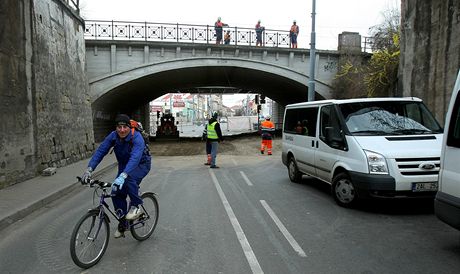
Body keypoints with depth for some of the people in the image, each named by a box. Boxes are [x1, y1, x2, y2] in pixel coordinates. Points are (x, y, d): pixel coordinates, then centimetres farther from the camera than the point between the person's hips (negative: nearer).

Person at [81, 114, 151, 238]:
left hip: (141, 164, -5)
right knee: (117, 193, -4)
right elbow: (100, 151, -21)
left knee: (129, 179, -37)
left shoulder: (137, 137, -32)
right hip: (124, 165, 6)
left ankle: (136, 206, -13)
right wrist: (89, 169, -36)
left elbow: (135, 158, -46)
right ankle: (123, 223, 15)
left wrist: (123, 176, -59)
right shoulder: (113, 136, -16)